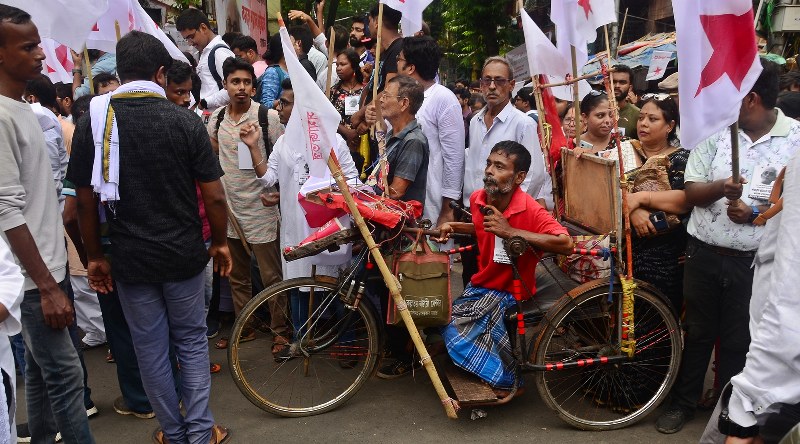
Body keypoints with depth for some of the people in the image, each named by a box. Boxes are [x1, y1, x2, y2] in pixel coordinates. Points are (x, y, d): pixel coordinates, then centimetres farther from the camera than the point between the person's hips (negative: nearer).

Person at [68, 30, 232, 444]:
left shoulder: (92, 123, -5)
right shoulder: (185, 120, -9)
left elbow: (85, 201, -2)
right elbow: (214, 196, -9)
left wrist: (95, 257, 10)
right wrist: (220, 242, 6)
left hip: (131, 258, 1)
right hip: (184, 254, -1)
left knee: (151, 349, 15)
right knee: (191, 342, 16)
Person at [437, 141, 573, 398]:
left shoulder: (530, 210, -23)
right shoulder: (477, 198, -2)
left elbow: (566, 243, -38)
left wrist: (511, 231, -36)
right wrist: (454, 228, 5)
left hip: (509, 292, -7)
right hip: (480, 284, 7)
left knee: (457, 332, -19)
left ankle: (504, 380, 6)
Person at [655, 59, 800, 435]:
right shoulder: (715, 129, 0)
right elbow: (690, 192, -1)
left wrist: (756, 214, -21)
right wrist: (721, 188, -21)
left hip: (753, 260, -2)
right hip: (704, 253, 2)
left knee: (737, 340, 10)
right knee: (697, 332, 15)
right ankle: (683, 402, 31)